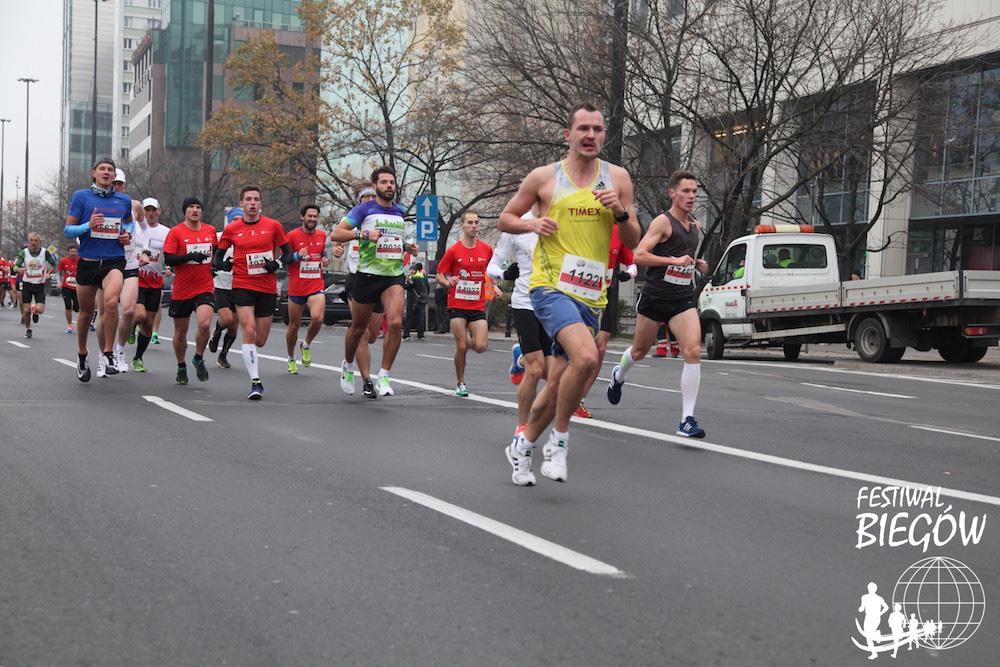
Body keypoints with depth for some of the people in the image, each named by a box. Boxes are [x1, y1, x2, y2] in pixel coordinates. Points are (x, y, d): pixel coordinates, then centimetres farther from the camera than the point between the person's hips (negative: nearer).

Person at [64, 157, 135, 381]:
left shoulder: (124, 200, 9)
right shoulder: (81, 196, 2)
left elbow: (129, 221, 30)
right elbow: (68, 230, 2)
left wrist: (128, 234, 7)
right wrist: (88, 225, -17)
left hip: (114, 261, 0)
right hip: (87, 261, 0)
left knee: (111, 302, -27)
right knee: (86, 313, 11)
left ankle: (107, 354, -17)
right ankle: (82, 356, 34)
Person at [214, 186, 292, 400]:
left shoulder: (273, 225, 2)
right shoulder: (231, 229, 3)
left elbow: (288, 251, 9)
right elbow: (219, 254, 13)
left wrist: (278, 263, -11)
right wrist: (220, 264, -9)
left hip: (267, 288, 1)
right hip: (242, 286, -1)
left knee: (260, 341, 6)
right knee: (249, 331, -18)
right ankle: (255, 382, -16)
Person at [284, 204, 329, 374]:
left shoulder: (322, 235, 8)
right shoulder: (292, 235, -4)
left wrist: (325, 260, 4)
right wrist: (297, 255, -18)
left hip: (316, 287, 2)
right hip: (296, 288, -2)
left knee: (317, 318, -23)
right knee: (294, 325, 7)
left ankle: (306, 345, 6)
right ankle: (291, 358, 30)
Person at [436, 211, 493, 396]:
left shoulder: (486, 249, 4)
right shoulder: (453, 250, -4)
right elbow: (439, 276, 1)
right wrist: (447, 282, -19)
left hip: (478, 306, 2)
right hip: (457, 305, -2)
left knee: (480, 347, -10)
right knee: (462, 347, -6)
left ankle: (471, 336, 27)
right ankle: (460, 383, 14)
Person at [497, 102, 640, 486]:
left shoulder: (617, 178, 9)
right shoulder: (544, 177, 2)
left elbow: (633, 241, 11)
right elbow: (506, 219, 12)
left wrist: (621, 212, -8)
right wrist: (533, 225, -8)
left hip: (591, 295, 4)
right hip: (551, 285, -4)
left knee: (559, 383, 10)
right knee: (586, 357, -28)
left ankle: (523, 447, 32)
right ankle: (558, 443, -10)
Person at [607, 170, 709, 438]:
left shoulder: (695, 226, 13)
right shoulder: (663, 222, -9)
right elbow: (639, 255, -19)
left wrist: (698, 264, 12)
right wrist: (675, 261, -24)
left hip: (683, 300, 4)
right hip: (654, 297, -4)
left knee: (694, 351, -16)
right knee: (640, 351, 14)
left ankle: (687, 420, -15)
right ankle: (619, 376, 51)